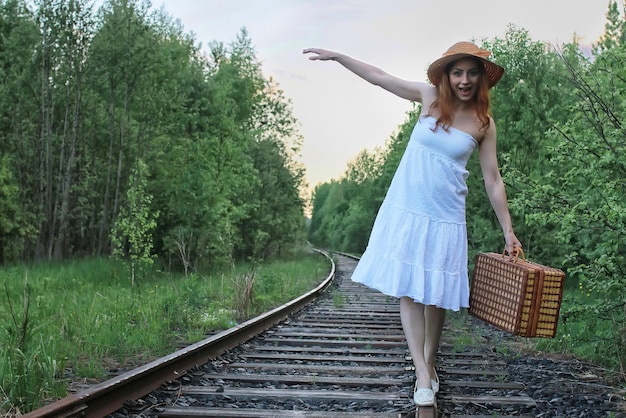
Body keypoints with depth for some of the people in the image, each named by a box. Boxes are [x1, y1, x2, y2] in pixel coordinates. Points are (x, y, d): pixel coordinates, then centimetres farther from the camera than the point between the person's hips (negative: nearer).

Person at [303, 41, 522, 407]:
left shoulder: (484, 123, -2)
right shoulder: (430, 97, 0)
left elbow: (493, 180, 1)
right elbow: (379, 77, 6)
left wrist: (509, 232, 1)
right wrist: (336, 56, 3)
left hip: (445, 217, -1)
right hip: (405, 211, 1)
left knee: (436, 293, 5)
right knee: (408, 291, -4)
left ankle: (429, 364, 24)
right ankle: (423, 375, -1)